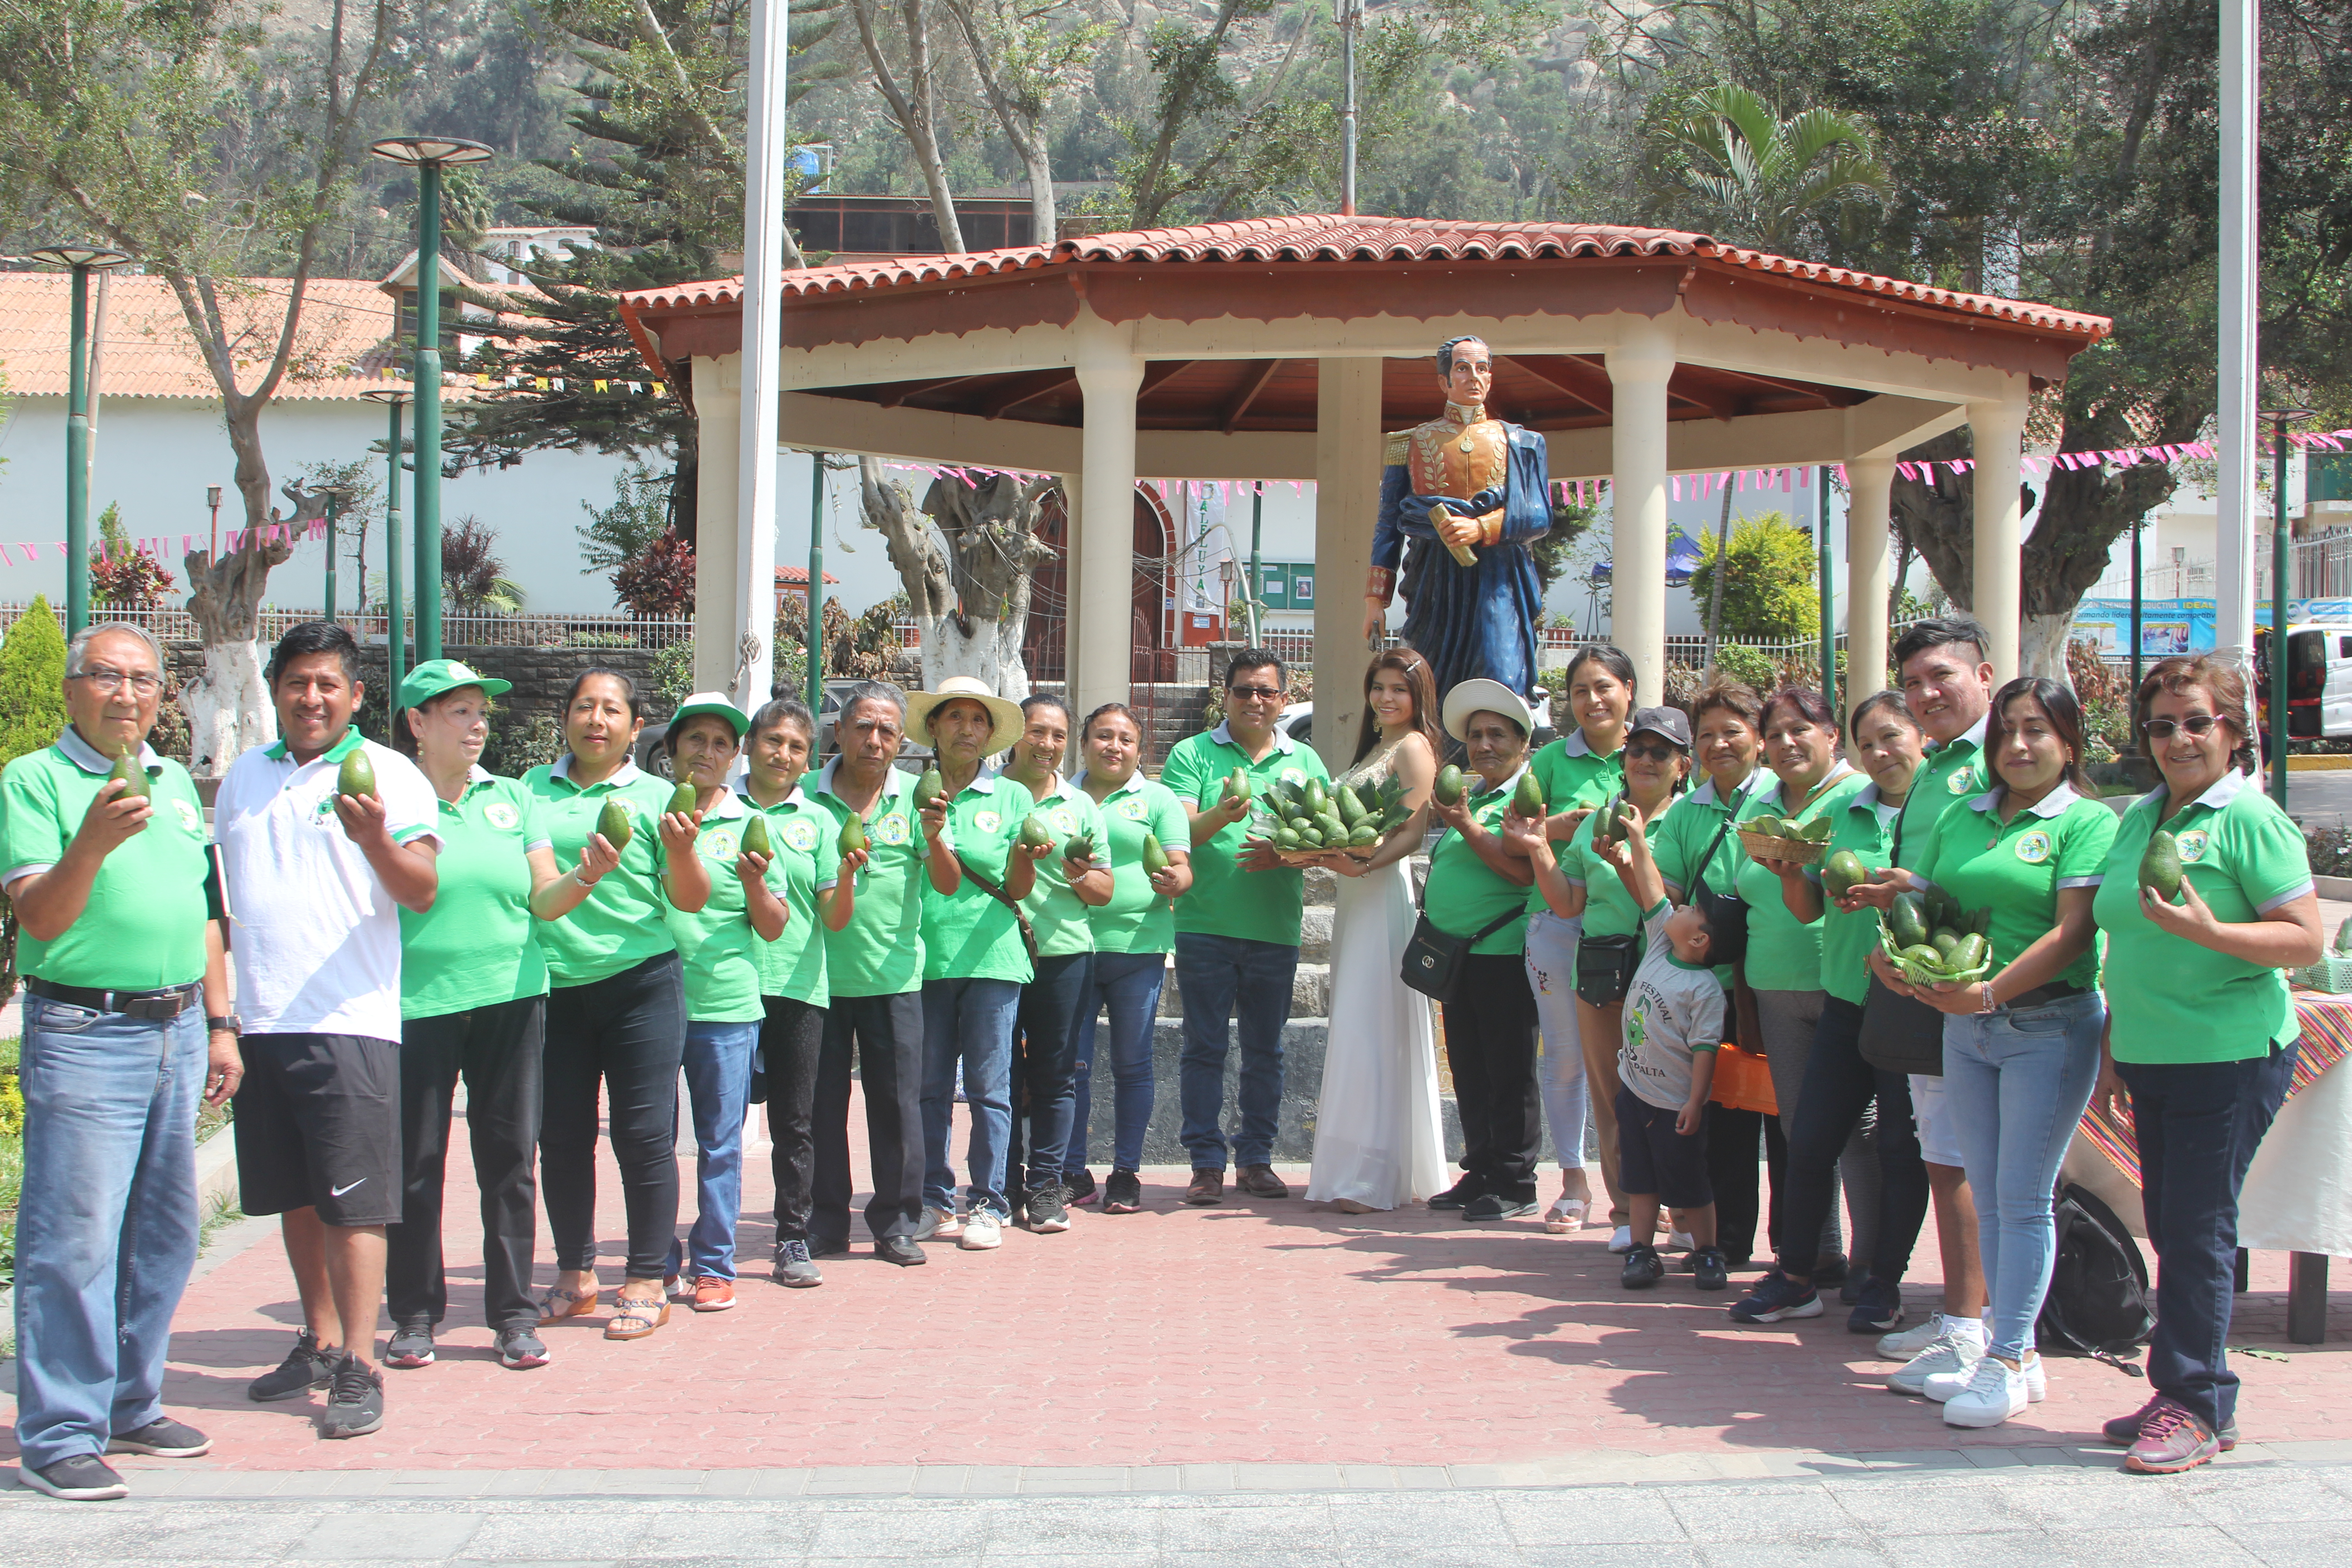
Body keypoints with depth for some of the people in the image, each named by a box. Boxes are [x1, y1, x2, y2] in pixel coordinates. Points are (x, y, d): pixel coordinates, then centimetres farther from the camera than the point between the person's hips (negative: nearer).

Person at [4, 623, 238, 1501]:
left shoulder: (175, 783, 16)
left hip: (178, 1027, 7)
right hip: (84, 1032, -7)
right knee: (74, 1237, -7)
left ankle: (129, 1405, 24)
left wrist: (219, 1024, 17)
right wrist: (92, 843, -29)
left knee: (164, 1234, 12)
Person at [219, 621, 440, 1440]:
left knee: (353, 1201, -6)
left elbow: (422, 891, -12)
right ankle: (320, 1342, 26)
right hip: (257, 1023, 6)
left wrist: (377, 840, -32)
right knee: (295, 1195, 14)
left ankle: (359, 1370, -4)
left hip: (349, 1020, -6)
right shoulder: (243, 778, 16)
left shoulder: (389, 775, -2)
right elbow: (217, 888, 23)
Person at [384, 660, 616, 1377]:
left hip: (509, 996, 3)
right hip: (418, 1001, -3)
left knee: (510, 1158, 6)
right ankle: (413, 1314, 16)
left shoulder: (513, 799, 10)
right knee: (415, 1162, 3)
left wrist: (584, 877, -14)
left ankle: (513, 1313, 15)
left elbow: (544, 901, 6)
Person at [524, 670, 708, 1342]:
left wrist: (681, 851, -20)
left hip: (639, 980, -3)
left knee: (644, 1132, -2)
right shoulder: (532, 790, 10)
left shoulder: (655, 798, 2)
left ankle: (646, 1283, 8)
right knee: (561, 1134, 9)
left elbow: (690, 900, -2)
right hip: (553, 984, 3)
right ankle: (575, 1275, 24)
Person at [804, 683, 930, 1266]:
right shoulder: (807, 797, 2)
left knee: (897, 1101, 2)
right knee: (820, 1100, 5)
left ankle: (895, 1223, 13)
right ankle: (824, 1223, 17)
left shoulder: (914, 797, 3)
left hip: (892, 974, 0)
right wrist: (839, 869, -10)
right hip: (820, 972, 0)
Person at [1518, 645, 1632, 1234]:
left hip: (1628, 924, 0)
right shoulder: (1552, 759, 5)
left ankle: (1631, 1185, 11)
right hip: (1558, 922, 0)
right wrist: (1554, 829, -10)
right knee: (1566, 1054, 5)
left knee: (1617, 1060, 0)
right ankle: (1573, 1180, 16)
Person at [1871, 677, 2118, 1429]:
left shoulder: (2088, 821, -6)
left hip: (2049, 1026, -6)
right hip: (1966, 1027, 6)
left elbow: (2072, 931, -14)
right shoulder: (1963, 817, 13)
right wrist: (1892, 953, -9)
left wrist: (1990, 991, -22)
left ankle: (2008, 1362, 3)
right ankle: (2015, 1349, 19)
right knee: (1989, 1196, 10)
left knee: (2023, 1198, -3)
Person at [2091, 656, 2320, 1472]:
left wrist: (2210, 931, -26)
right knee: (2170, 1225, 10)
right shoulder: (2139, 818, 14)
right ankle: (2187, 1396, 20)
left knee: (2198, 1227, -5)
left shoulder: (2250, 819, -8)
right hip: (2151, 1057, 7)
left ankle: (2196, 1404, 3)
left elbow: (2307, 941, -13)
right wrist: (2111, 1050, 19)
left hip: (2229, 1059, -7)